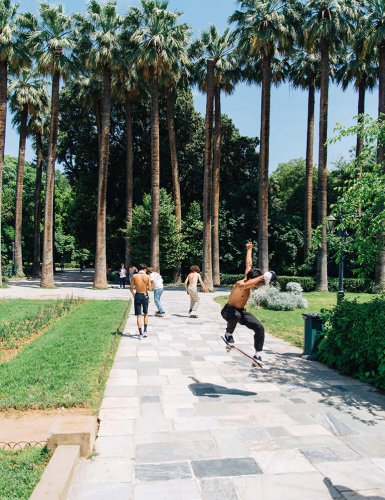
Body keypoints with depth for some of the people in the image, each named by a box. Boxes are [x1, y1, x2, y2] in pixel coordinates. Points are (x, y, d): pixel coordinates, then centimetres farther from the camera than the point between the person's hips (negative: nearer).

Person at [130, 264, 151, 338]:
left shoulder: (135, 276, -4)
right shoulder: (147, 276, -6)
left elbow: (131, 288, -2)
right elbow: (149, 288, -7)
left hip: (137, 296, 0)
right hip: (145, 296, 0)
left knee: (138, 315, 4)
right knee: (146, 314, 19)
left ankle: (140, 333, 2)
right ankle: (145, 331, 14)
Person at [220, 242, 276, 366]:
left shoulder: (248, 280, -5)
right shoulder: (240, 284, -28)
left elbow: (249, 264, 11)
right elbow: (244, 285, -56)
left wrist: (249, 250, 25)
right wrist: (262, 277, -58)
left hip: (241, 311, 7)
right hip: (228, 310, -7)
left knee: (259, 327, -9)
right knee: (235, 315, -44)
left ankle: (257, 355, 2)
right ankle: (228, 334, -14)